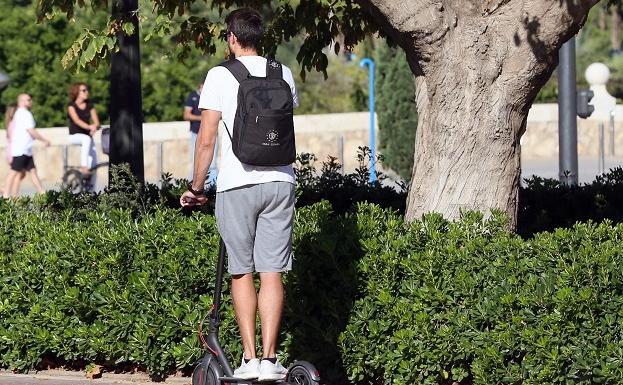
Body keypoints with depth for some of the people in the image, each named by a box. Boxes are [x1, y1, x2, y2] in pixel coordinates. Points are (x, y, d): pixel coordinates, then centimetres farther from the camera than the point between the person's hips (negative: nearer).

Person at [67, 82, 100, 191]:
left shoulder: (89, 105, 5)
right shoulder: (71, 105, -7)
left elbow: (96, 121, -4)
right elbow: (76, 120, -24)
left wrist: (94, 127, -29)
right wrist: (88, 126, -40)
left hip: (87, 135, 4)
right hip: (75, 136, -4)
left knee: (93, 164, -5)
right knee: (86, 139, -39)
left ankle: (91, 189, 2)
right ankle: (83, 166, -39)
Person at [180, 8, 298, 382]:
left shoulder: (221, 75, -3)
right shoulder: (283, 74, 9)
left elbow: (206, 140, -6)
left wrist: (196, 188, 5)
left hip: (237, 184, -3)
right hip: (280, 181, 3)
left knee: (242, 271, 6)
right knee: (272, 272, 2)